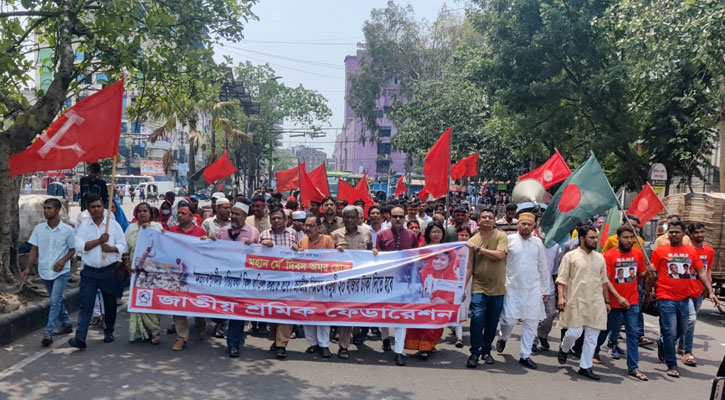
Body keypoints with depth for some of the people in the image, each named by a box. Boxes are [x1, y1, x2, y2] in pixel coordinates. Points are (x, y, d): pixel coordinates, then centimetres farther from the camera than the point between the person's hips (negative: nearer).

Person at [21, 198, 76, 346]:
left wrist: (63, 260, -18)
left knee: (55, 301, -12)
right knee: (57, 300, 18)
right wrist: (28, 267, -5)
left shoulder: (67, 230, -8)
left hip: (61, 271, -4)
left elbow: (72, 250, 0)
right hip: (45, 271, 4)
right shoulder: (38, 228, 1)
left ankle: (48, 332, -11)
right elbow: (34, 250, 4)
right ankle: (66, 324, 34)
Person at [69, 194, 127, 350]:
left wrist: (111, 248, -19)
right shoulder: (84, 226, 4)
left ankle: (109, 332, 29)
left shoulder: (114, 225, 2)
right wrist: (99, 241, -18)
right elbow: (79, 245, -8)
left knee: (110, 303, 12)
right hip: (89, 272, 0)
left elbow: (123, 245, 0)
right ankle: (80, 338, -10)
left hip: (109, 271, 0)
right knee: (86, 304, -6)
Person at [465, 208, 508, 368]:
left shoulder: (501, 236, -1)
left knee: (492, 322, 10)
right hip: (479, 287, -1)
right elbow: (469, 266, 1)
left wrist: (479, 249, -17)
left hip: (498, 288, 1)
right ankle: (475, 353, -1)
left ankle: (486, 351, 27)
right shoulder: (473, 240, 1)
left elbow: (500, 255, -18)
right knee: (477, 318, -14)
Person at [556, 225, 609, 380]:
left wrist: (607, 301, 15)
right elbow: (561, 279, -5)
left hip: (596, 303, 5)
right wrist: (561, 296, -17)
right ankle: (564, 349, 25)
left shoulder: (600, 258, 13)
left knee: (592, 337, 4)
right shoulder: (570, 256, -2)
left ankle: (585, 367, 14)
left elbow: (604, 281, 18)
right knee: (574, 332, -8)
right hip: (576, 302, -4)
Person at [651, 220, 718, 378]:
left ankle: (662, 343, 45)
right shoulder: (660, 251, -2)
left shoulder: (692, 251, 6)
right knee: (670, 332, -3)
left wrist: (710, 291, -2)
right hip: (666, 298, -4)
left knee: (681, 331, 17)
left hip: (684, 299, 4)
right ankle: (672, 365, 9)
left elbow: (701, 272, 7)